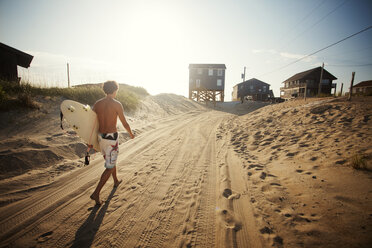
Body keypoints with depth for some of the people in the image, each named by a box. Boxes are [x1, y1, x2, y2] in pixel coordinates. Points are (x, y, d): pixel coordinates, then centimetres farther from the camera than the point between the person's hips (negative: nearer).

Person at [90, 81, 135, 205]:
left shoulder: (97, 103, 4)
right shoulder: (117, 104, -14)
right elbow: (125, 123, -9)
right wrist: (131, 134, 11)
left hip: (100, 137, 7)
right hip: (111, 138, -7)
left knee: (111, 160, 28)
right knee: (110, 167, 5)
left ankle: (116, 181, 47)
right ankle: (96, 193, 0)